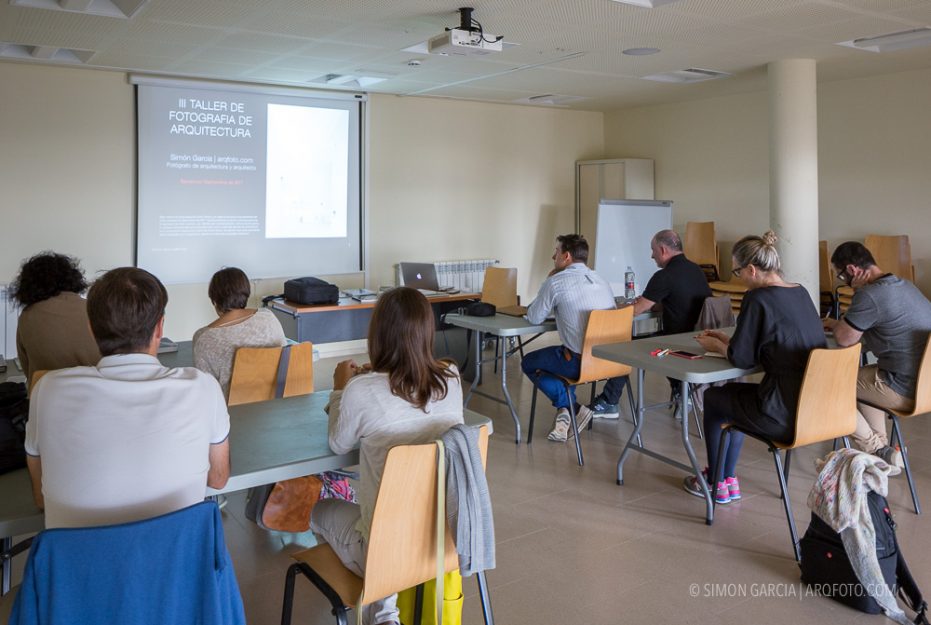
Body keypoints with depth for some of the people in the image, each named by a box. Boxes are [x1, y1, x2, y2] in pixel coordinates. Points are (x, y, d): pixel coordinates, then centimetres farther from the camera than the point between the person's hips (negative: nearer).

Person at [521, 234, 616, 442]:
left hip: (580, 363, -7)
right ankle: (565, 413, 23)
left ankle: (571, 408, 4)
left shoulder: (556, 282, -9)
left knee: (528, 363, 18)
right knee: (563, 356, 33)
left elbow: (534, 318, 2)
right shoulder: (602, 281, 11)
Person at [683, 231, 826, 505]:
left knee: (713, 398, 19)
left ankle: (716, 483, 33)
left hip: (786, 415, -8)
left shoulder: (758, 298, -17)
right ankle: (729, 479, 37)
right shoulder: (801, 293, 7)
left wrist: (716, 346, 8)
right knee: (732, 392, 29)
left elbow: (741, 358, -12)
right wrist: (726, 339, 21)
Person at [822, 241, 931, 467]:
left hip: (906, 390, -9)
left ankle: (878, 450, 9)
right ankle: (880, 445, 23)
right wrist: (840, 324, 16)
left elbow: (844, 339, -15)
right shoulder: (905, 285, 9)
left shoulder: (869, 296, -21)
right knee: (863, 376, 29)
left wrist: (835, 325, 3)